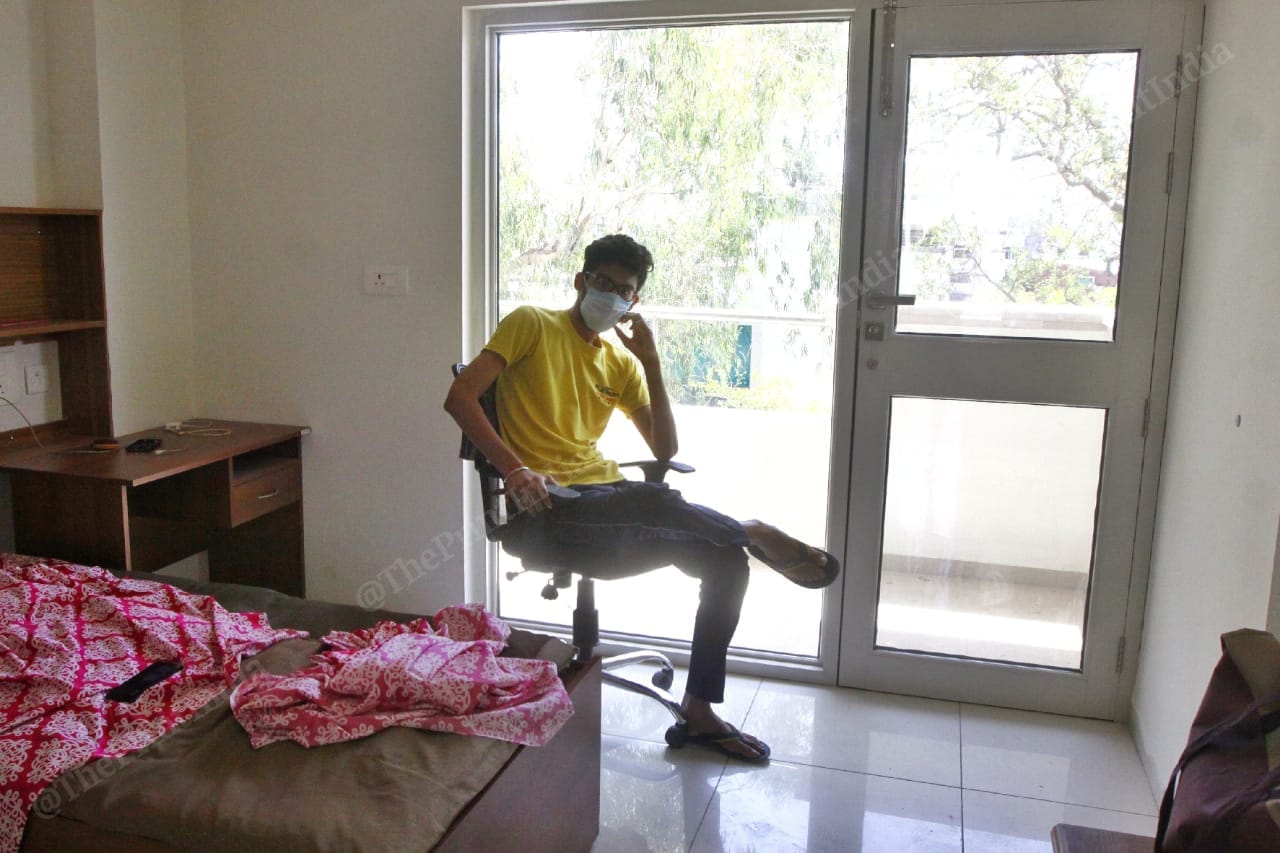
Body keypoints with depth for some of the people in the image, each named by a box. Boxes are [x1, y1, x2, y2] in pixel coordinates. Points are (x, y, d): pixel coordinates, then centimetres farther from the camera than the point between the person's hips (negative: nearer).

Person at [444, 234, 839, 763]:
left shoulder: (621, 361, 20)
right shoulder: (531, 324, 4)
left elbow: (665, 449, 10)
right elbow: (460, 397, -8)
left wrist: (651, 363, 1)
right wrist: (513, 467, -21)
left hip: (606, 505, 7)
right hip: (546, 507, -7)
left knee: (726, 558, -10)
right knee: (657, 501, -36)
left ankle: (699, 710, 0)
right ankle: (754, 533, -9)